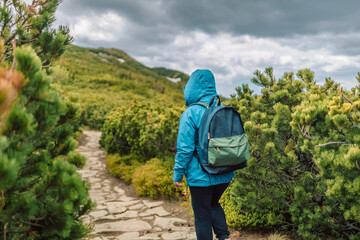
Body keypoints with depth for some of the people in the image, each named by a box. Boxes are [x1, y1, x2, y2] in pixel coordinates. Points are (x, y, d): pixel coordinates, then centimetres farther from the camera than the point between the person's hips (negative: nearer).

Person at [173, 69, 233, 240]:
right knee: (213, 204, 29)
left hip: (201, 176, -6)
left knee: (202, 215, 11)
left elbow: (185, 148, -17)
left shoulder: (190, 114, -16)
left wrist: (177, 174, -5)